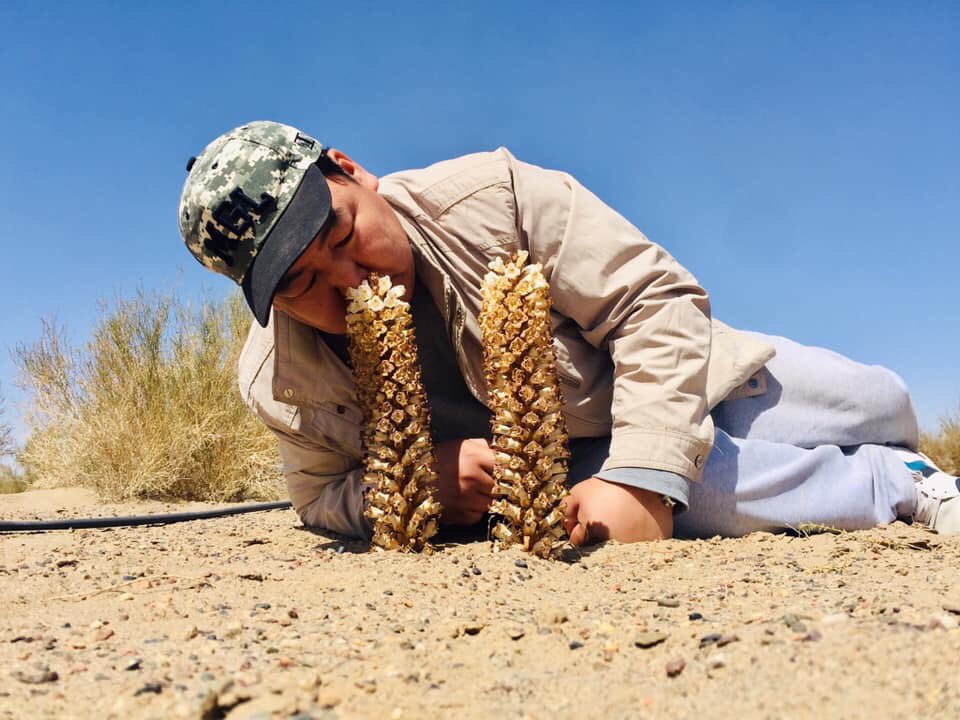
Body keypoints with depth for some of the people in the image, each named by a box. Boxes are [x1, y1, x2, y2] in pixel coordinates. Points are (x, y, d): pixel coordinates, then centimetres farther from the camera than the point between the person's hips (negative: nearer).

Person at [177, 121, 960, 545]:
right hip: (565, 466, 0)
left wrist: (640, 477, -37)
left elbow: (660, 299, -27)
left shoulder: (489, 194, -31)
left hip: (659, 367, 1)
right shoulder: (279, 384, -21)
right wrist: (424, 482, -29)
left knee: (882, 405, 7)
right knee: (728, 492, -27)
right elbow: (323, 497, -5)